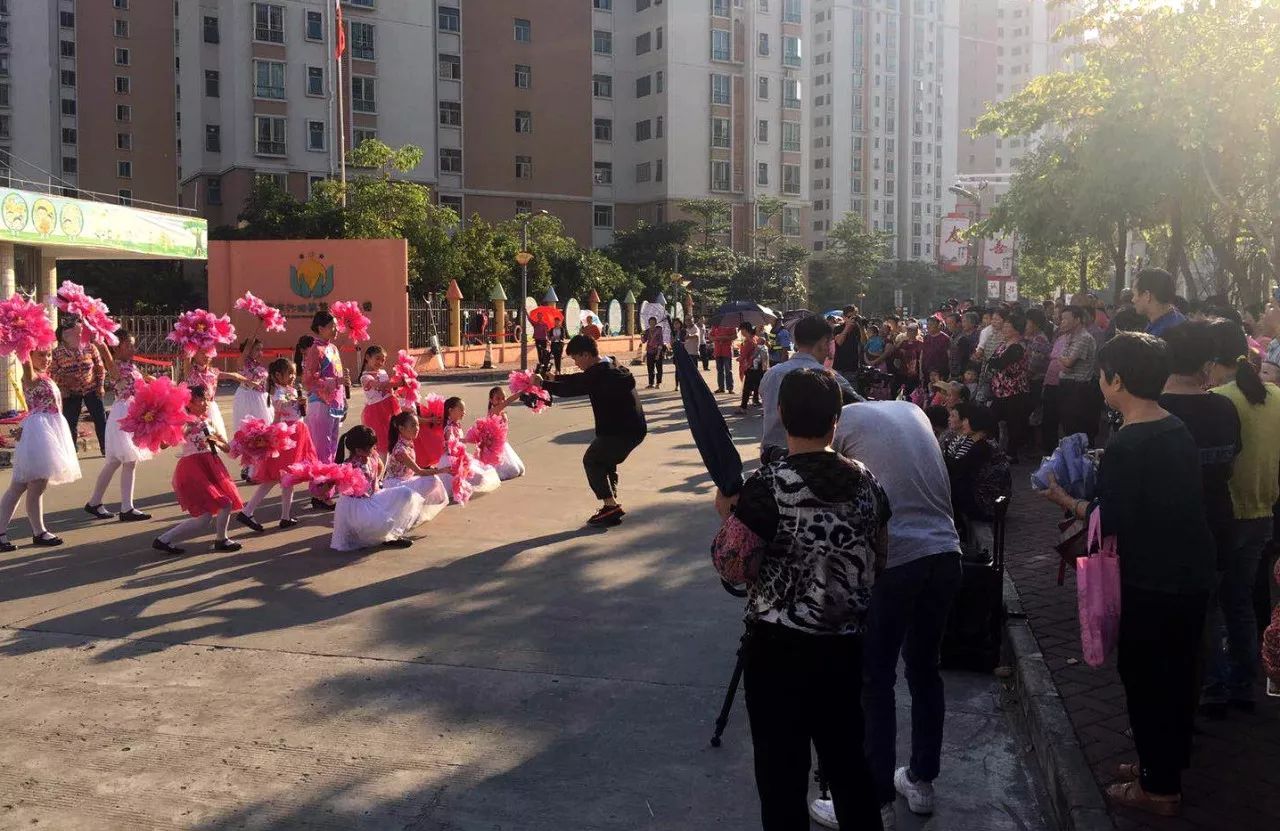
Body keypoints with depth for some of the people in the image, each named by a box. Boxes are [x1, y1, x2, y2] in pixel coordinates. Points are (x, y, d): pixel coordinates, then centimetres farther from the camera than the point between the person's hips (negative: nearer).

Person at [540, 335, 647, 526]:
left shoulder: (598, 374, -15)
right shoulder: (612, 368, 16)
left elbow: (570, 388, -15)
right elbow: (578, 380, 26)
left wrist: (543, 384, -2)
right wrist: (554, 379, 26)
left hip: (620, 430, -9)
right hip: (636, 429, 9)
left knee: (591, 461, 7)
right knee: (607, 462, 23)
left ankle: (611, 504, -2)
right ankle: (612, 506, 18)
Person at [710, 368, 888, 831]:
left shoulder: (767, 488, -18)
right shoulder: (865, 481, -1)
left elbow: (732, 567, -15)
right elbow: (877, 562, 9)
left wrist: (728, 514, 0)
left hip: (779, 647, -5)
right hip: (845, 644, 5)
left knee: (782, 770, 9)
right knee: (847, 759, 20)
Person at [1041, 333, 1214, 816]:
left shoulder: (1125, 446, -23)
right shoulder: (1178, 430, 3)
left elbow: (1109, 525, -20)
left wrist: (1066, 501, -6)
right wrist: (1102, 488, 14)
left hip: (1153, 584, -8)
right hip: (1192, 574, 8)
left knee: (1145, 679, 7)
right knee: (1176, 673, 21)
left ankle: (1160, 789, 18)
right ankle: (1168, 763, 37)